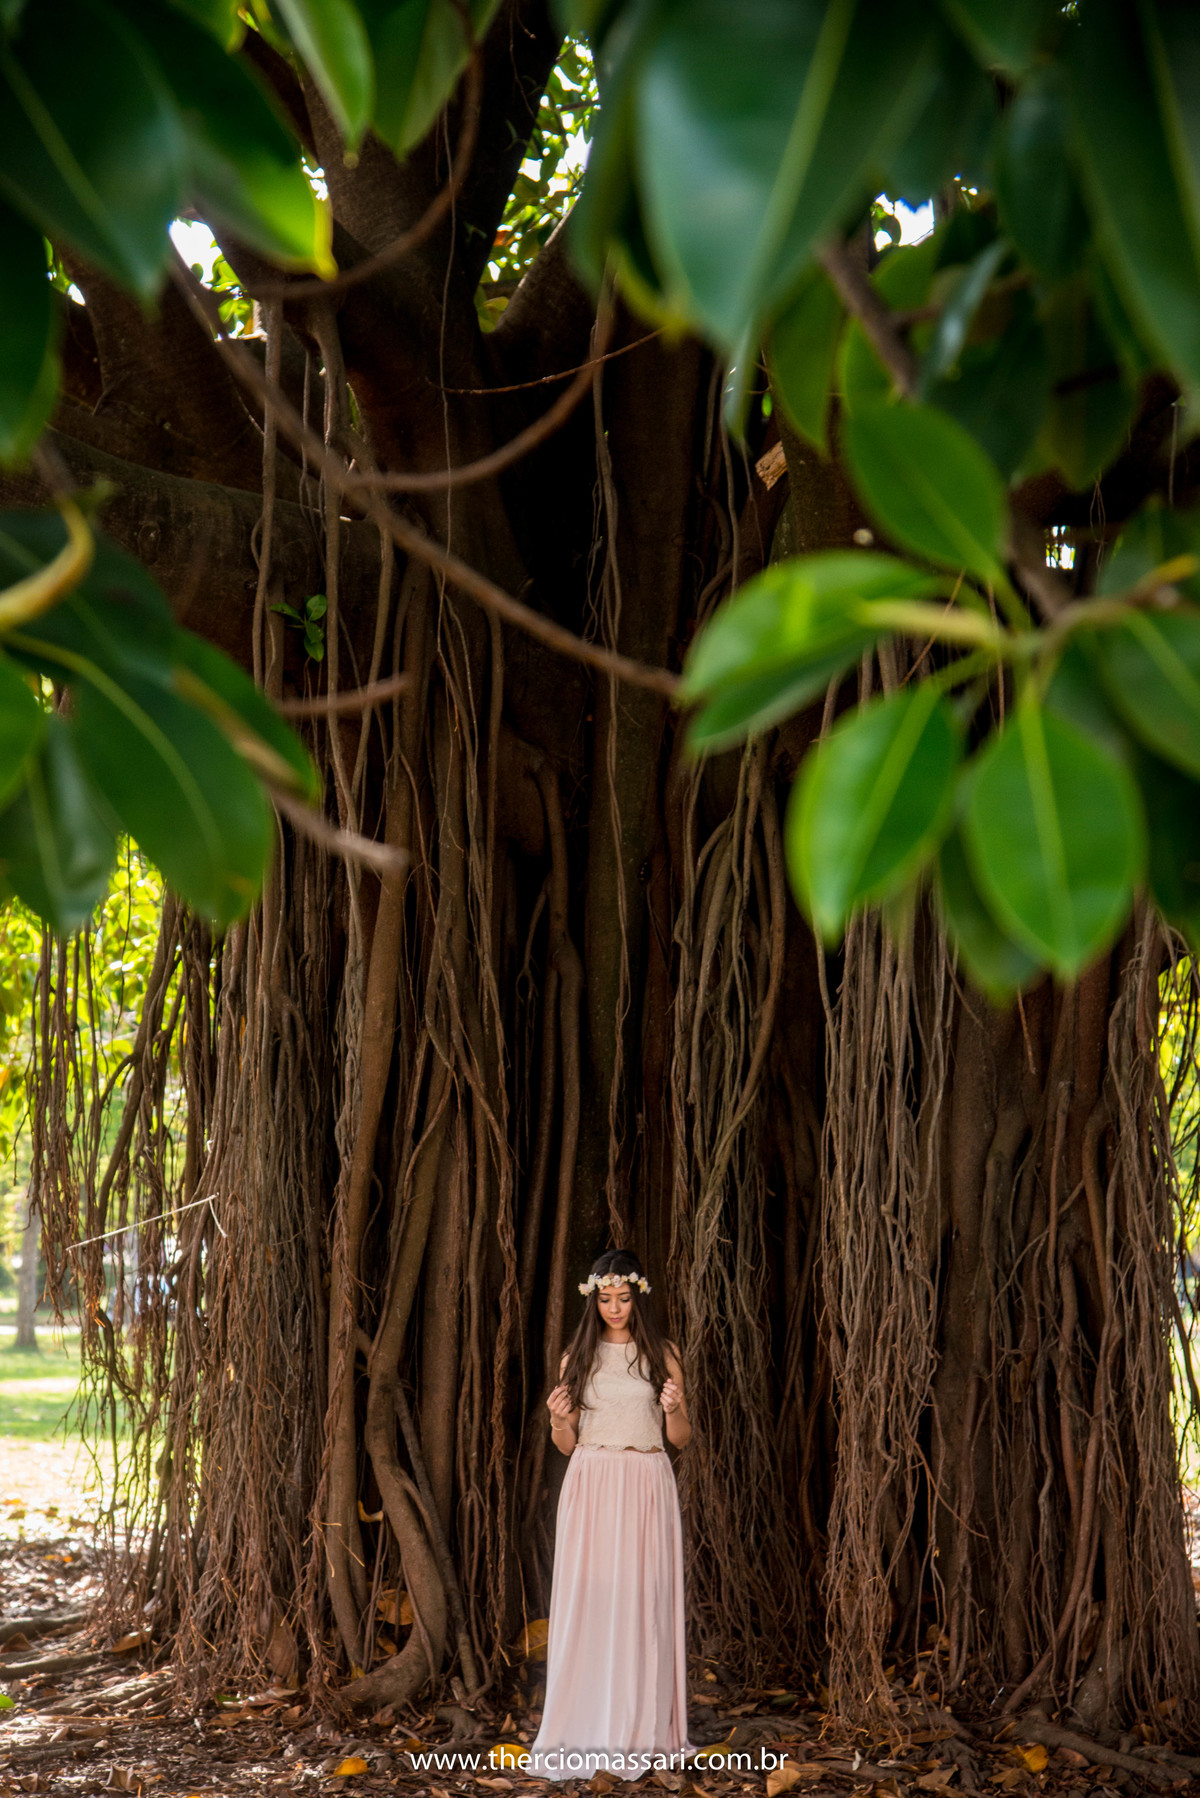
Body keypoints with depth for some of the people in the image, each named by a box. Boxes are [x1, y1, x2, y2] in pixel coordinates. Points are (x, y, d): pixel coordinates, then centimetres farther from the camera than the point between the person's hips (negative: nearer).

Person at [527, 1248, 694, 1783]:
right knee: (588, 1602, -2)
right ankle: (586, 1733, 4)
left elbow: (681, 1437, 7)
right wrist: (558, 1420, -9)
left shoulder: (662, 1354, 6)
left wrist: (673, 1409, -13)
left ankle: (641, 1733, 5)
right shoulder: (577, 1357, 9)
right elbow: (567, 1444, 12)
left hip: (645, 1488, -1)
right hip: (589, 1489, 1)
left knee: (642, 1603, -2)